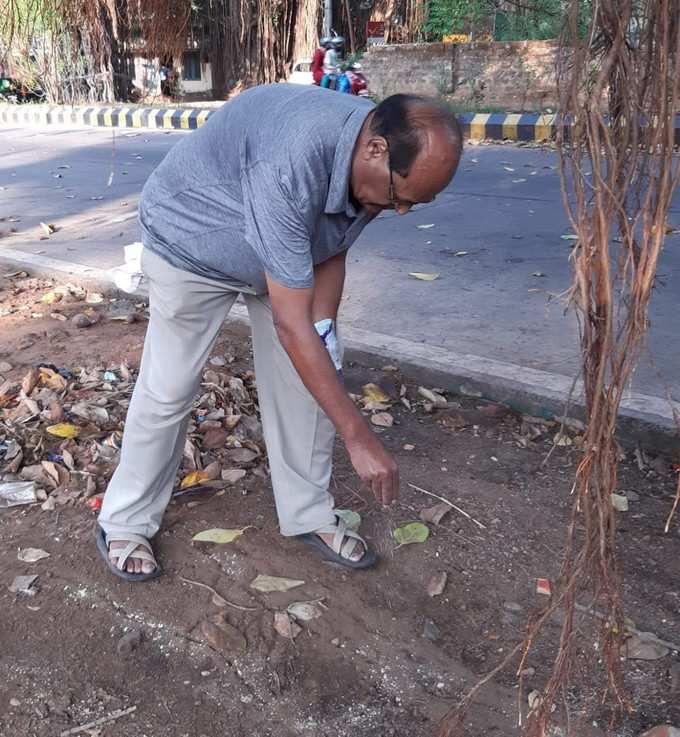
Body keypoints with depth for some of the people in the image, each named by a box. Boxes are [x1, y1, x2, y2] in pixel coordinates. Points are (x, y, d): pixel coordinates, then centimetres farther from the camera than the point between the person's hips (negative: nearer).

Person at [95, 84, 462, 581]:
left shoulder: (379, 162, -19)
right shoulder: (291, 165, -44)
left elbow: (331, 251, -2)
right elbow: (290, 323, -42)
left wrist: (325, 330, -17)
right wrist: (358, 436, -39)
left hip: (289, 252, 7)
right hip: (191, 242, -6)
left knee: (313, 372, 1)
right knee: (168, 390, -4)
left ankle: (309, 515, 16)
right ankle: (125, 523, 17)